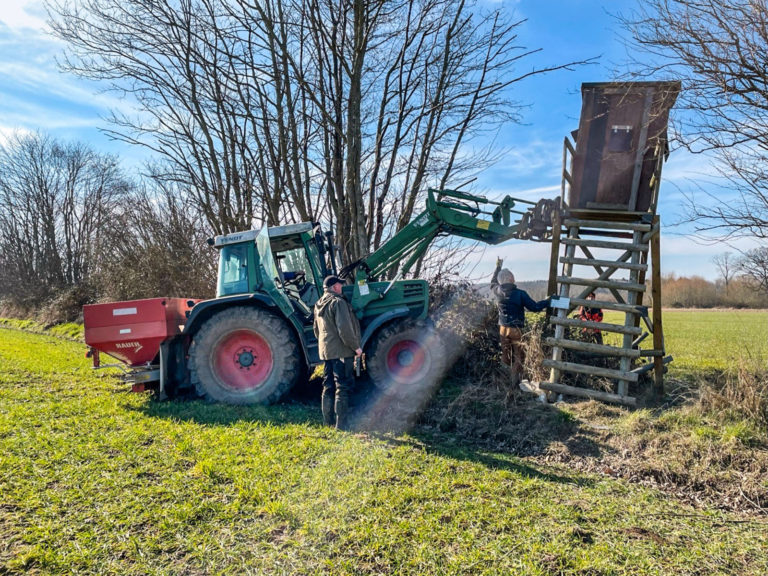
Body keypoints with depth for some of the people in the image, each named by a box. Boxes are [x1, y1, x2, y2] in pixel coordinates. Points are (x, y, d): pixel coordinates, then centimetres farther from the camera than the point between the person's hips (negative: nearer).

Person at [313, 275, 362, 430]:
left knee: (328, 386, 15)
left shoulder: (319, 305, 13)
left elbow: (317, 329, 21)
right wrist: (356, 347, -14)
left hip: (325, 351, 9)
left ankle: (329, 421, 23)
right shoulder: (338, 302, -15)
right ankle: (341, 424, -1)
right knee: (343, 387, -3)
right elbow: (345, 329, -22)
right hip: (341, 351, -9)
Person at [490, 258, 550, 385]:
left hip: (503, 328, 4)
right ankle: (515, 380, 9)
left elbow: (493, 283, 19)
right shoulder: (520, 294, -18)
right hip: (516, 330, -4)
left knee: (505, 354, 16)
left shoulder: (497, 292, -6)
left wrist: (498, 267, 27)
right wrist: (548, 301, 3)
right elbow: (535, 307, -12)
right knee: (519, 356, 8)